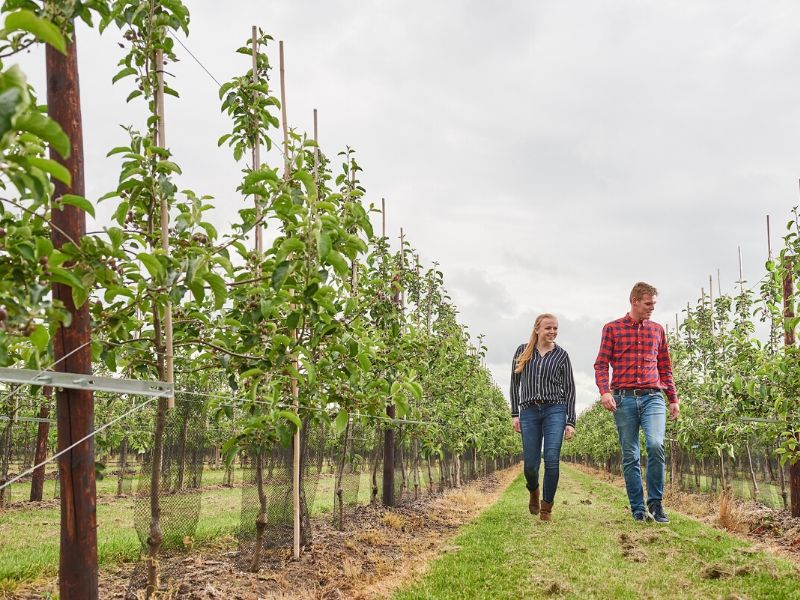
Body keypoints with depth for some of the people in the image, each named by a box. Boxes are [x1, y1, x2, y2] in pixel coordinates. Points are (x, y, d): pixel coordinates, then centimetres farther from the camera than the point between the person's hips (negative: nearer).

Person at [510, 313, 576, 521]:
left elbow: (569, 389, 7)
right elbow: (515, 383, 11)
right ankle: (533, 492, 35)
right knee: (530, 464, 2)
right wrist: (514, 414, 5)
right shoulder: (522, 351, 8)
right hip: (529, 412, 1)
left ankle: (547, 507, 6)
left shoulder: (561, 355, 6)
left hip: (554, 410, -1)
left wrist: (570, 422, 1)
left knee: (551, 461, -9)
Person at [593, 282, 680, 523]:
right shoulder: (612, 328, 7)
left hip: (653, 397, 1)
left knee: (656, 445, -19)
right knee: (630, 456, 3)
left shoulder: (657, 330, 16)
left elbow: (665, 368, 20)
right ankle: (638, 509, 11)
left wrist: (673, 399, 15)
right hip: (623, 398, -1)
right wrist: (604, 391, -12)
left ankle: (655, 503, -5)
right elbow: (601, 364, 3)